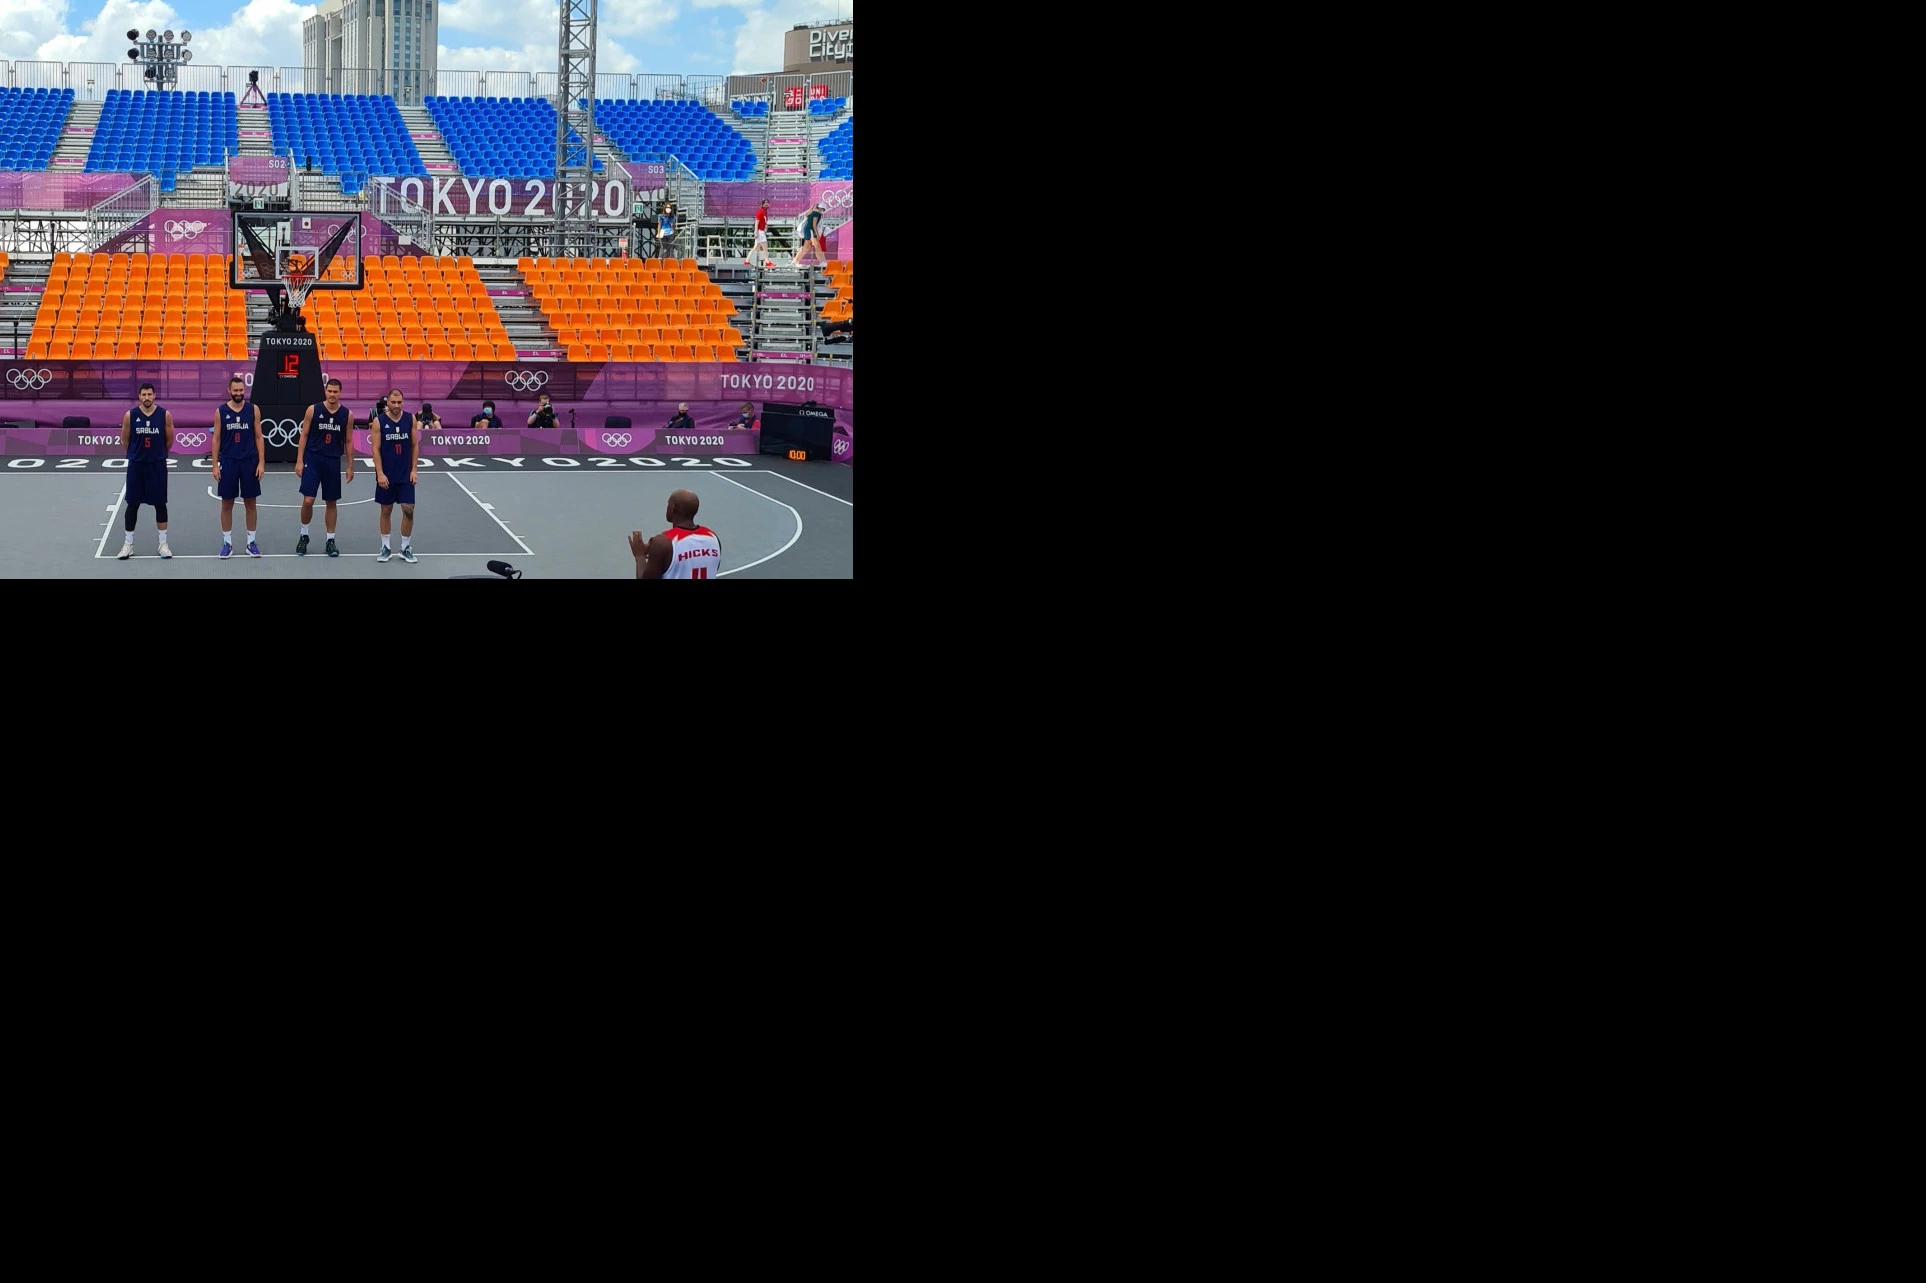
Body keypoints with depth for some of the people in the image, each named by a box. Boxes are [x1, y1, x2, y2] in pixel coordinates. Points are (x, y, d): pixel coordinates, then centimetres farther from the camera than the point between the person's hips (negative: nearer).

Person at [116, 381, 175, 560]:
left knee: (160, 503, 5)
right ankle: (128, 544, 11)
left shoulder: (165, 415, -5)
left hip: (158, 465, 0)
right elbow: (125, 440, 7)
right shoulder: (130, 416, -4)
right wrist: (136, 453, 13)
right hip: (136, 465, 0)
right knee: (132, 504, 4)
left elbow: (169, 440, 7)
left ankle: (163, 543, 14)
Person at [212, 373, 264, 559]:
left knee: (250, 502, 5)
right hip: (228, 462, 0)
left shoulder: (253, 410, 1)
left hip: (249, 462, 0)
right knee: (227, 503, 3)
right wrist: (215, 465, -3)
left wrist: (261, 462, -3)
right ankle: (227, 543, 11)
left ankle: (251, 542, 14)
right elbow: (216, 439, 2)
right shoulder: (221, 411, 0)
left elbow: (258, 437, 3)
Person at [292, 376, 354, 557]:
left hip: (333, 461, 2)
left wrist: (350, 466, 6)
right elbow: (304, 435, 0)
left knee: (331, 503, 7)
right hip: (312, 460, -2)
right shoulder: (313, 410, -4)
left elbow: (348, 441, 7)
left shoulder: (347, 414, 1)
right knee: (308, 501, -8)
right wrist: (299, 461, -6)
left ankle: (330, 540, 16)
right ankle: (304, 536, 11)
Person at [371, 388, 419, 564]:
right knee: (386, 510, 6)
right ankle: (385, 548, 16)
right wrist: (380, 474, -12)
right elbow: (376, 449, -6)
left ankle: (406, 548, 9)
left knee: (408, 510, -3)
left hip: (405, 475, 1)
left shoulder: (411, 419, 0)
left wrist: (414, 470, -2)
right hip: (386, 475, -1)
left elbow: (415, 446, 5)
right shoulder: (379, 421, -6)